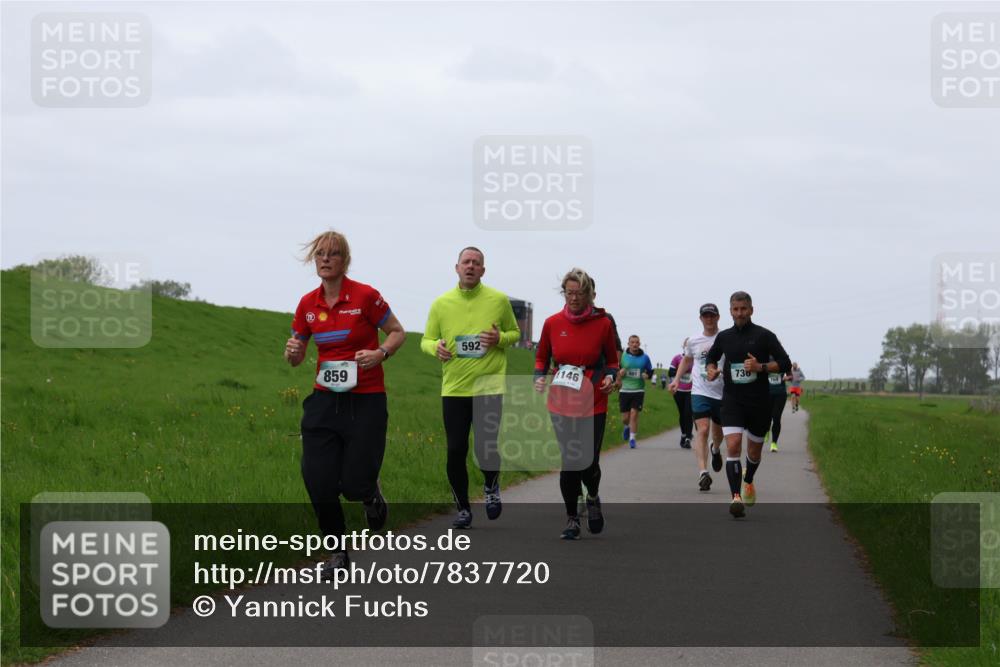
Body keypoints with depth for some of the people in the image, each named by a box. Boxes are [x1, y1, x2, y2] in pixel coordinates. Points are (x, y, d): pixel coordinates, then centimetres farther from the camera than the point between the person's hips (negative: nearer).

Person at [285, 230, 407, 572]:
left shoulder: (366, 296, -9)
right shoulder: (307, 304, 4)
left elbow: (397, 332, 3)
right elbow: (296, 358, 13)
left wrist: (380, 353, -17)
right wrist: (292, 351, -10)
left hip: (366, 401, -4)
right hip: (324, 401, 4)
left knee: (354, 485, -8)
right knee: (318, 482, -5)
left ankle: (371, 493, 32)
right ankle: (338, 551, 16)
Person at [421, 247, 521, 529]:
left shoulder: (499, 300, 1)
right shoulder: (441, 303, 3)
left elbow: (515, 333, 12)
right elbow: (426, 340, 9)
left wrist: (500, 339, -10)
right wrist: (436, 348, -14)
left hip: (489, 387, -1)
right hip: (453, 389, 2)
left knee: (486, 448, -9)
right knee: (456, 452, 1)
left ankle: (491, 487, 24)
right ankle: (463, 509, 20)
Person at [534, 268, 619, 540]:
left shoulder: (603, 323, -1)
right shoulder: (553, 323, 2)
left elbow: (612, 360, 11)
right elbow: (542, 357, 15)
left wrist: (611, 376, -9)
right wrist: (539, 377, -3)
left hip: (593, 403, -1)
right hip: (562, 402, 1)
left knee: (589, 462, -5)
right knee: (569, 461, -2)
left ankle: (593, 498, 30)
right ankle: (572, 518, 14)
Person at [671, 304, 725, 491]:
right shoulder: (693, 341, 5)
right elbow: (686, 360, 23)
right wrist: (677, 379, 12)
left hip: (723, 393, 0)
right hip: (700, 392, 0)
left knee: (718, 433, 17)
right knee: (702, 430, -16)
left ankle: (715, 450, 53)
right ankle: (703, 472, -22)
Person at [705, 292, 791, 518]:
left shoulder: (764, 336, -4)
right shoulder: (724, 337, 6)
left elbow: (785, 364, -5)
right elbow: (712, 357, 25)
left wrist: (760, 367, -20)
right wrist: (711, 369, 2)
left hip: (759, 402, -1)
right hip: (732, 400, 1)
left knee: (754, 451, 14)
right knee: (733, 446, -19)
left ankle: (748, 481, 46)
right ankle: (736, 497, -25)